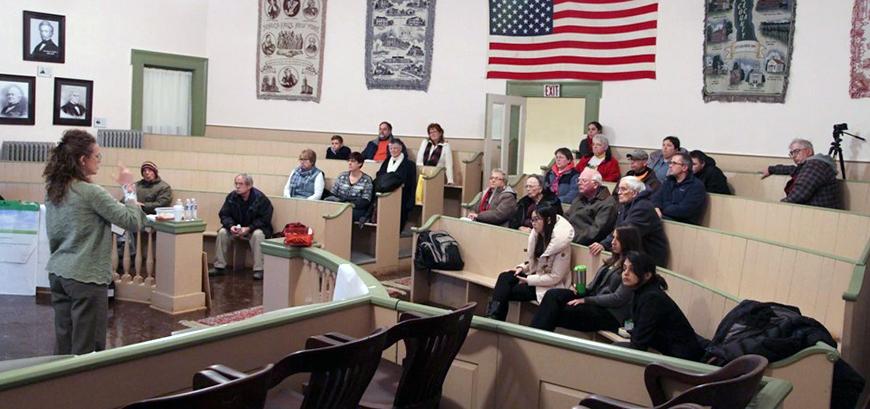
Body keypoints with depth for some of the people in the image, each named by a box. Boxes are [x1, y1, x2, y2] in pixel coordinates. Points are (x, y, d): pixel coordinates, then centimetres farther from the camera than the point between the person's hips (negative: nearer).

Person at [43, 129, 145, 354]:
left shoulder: (53, 190, 6)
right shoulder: (91, 192, -17)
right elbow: (133, 222, -17)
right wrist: (130, 190, -6)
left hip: (57, 273, 8)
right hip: (86, 278, -8)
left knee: (63, 343, 14)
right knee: (87, 349, 1)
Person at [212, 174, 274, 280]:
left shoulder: (260, 198, -17)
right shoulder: (231, 197, -5)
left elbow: (264, 219, -17)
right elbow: (224, 215, -1)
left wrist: (248, 229, -28)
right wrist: (231, 226, -23)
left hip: (254, 228, -4)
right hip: (235, 228, 4)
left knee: (258, 234, -36)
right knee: (222, 232, -21)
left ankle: (259, 270, -31)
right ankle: (219, 267, -12)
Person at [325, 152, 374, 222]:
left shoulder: (366, 180, 2)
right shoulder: (342, 176, 14)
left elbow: (365, 202, -5)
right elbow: (332, 194, 14)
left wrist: (350, 204, -20)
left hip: (357, 209, -3)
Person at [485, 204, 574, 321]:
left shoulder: (561, 243, -21)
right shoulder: (537, 235, 1)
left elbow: (555, 277, -19)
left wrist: (528, 280, -18)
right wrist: (523, 267, -3)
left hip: (550, 286, -7)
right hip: (535, 275, 7)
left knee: (507, 292, -19)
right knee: (504, 277, -17)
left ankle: (495, 320, -7)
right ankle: (492, 316, -22)